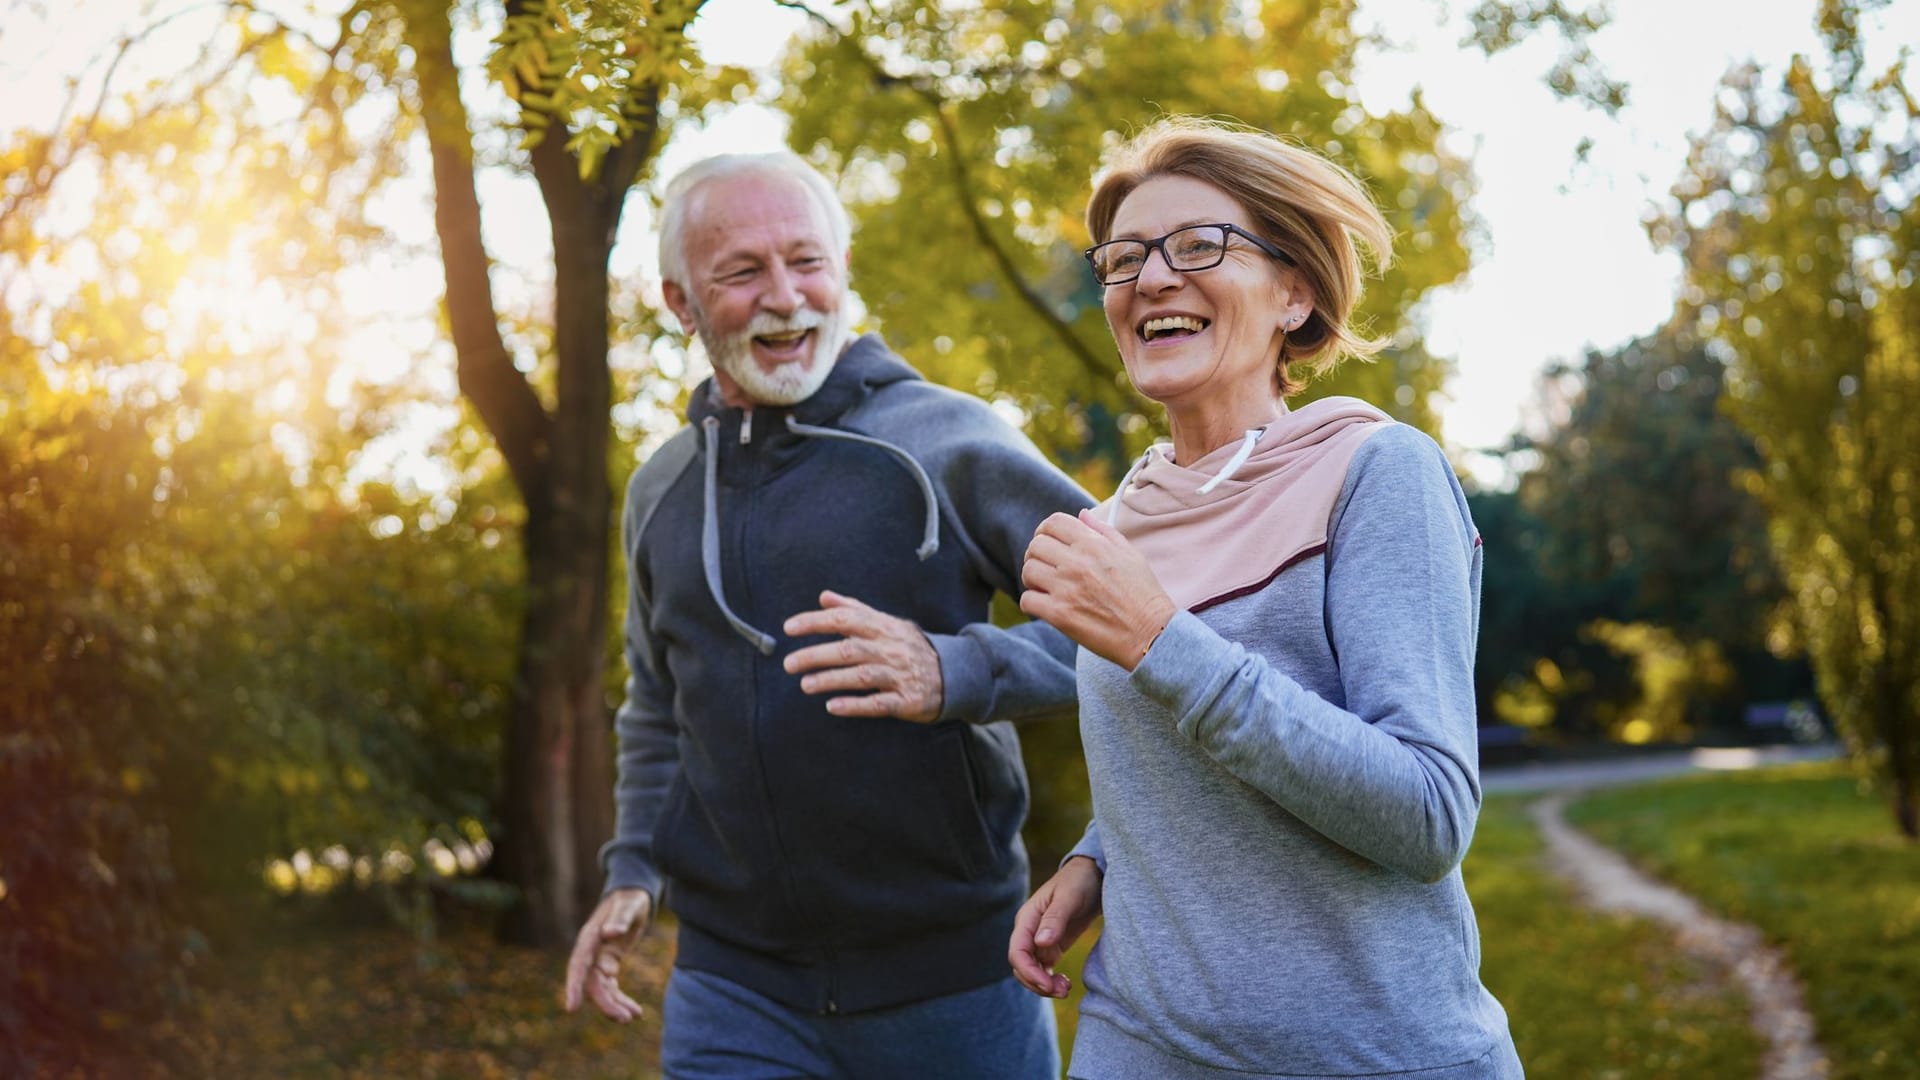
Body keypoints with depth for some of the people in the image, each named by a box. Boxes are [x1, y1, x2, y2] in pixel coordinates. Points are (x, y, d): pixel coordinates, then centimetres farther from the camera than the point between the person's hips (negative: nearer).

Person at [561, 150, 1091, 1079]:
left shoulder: (945, 443, -7)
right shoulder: (659, 492, 10)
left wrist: (956, 671, -24)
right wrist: (635, 870, 11)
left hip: (952, 972, -3)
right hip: (735, 984, 4)